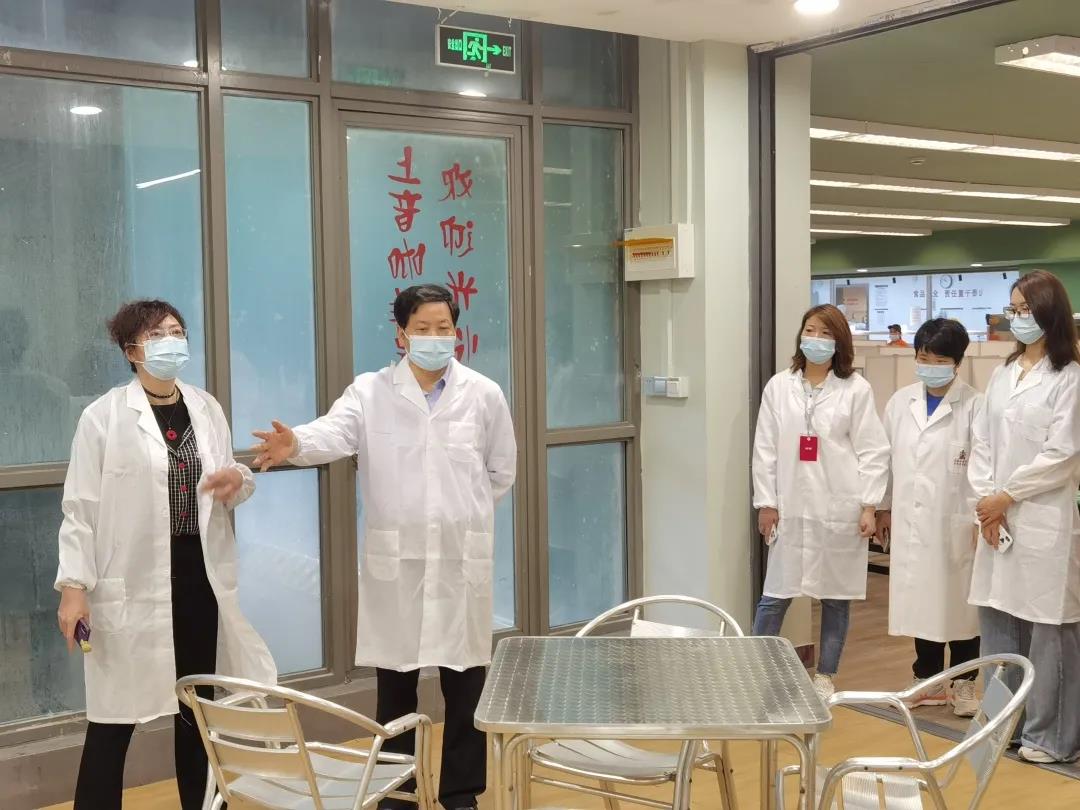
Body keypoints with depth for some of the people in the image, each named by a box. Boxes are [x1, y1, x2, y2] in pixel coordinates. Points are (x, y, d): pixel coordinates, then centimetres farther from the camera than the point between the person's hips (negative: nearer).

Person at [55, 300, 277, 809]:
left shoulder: (207, 408, 9)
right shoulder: (103, 416, -5)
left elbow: (226, 488, 17)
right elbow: (80, 507, -7)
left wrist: (237, 481, -7)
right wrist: (73, 585, -14)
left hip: (200, 577, 5)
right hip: (132, 585, -5)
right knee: (115, 716, -1)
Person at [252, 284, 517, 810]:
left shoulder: (484, 395, 4)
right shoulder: (370, 392, 0)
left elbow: (501, 470, 14)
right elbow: (335, 432, -19)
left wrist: (465, 514, 11)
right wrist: (295, 444, -39)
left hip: (462, 557, 1)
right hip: (394, 558, 0)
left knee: (464, 680, 6)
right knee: (394, 681, 8)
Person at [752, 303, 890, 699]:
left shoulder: (856, 389, -1)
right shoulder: (779, 386, 4)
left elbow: (872, 452, -2)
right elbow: (766, 449, 4)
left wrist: (869, 506, -7)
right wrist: (766, 502, 0)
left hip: (840, 509, -1)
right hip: (791, 507, 1)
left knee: (836, 597, 10)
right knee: (775, 594, 3)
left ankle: (825, 676, 23)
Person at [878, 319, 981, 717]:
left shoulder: (974, 406, -10)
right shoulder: (900, 402, 7)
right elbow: (887, 456, 12)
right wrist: (884, 507, 13)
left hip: (956, 523, -4)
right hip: (911, 522, 4)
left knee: (959, 603, 6)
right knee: (920, 602, 12)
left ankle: (964, 684, 20)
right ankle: (928, 680, 26)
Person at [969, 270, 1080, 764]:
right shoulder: (1003, 374, 13)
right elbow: (982, 441, 10)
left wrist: (1006, 496, -9)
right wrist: (986, 500, -3)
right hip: (997, 517, 6)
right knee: (996, 621, 11)